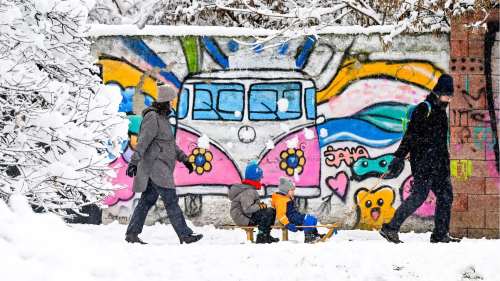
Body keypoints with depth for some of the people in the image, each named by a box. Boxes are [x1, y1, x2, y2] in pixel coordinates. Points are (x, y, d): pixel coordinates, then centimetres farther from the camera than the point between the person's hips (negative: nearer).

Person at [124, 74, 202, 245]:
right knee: (171, 200, -8)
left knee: (147, 200, 10)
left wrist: (183, 159, 25)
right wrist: (134, 162, -30)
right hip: (155, 166, -10)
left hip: (160, 168, 10)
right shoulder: (153, 117, -13)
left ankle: (132, 234, 14)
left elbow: (170, 143, 27)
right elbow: (142, 141, -22)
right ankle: (185, 235, -7)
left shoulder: (162, 118, 19)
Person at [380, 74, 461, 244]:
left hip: (438, 164, 9)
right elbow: (411, 134, -17)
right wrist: (399, 157, -22)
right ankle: (390, 228, -10)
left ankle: (440, 235, 12)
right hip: (423, 161, -9)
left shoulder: (440, 111, 19)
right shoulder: (424, 108, -9)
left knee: (445, 195, 6)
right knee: (419, 195, -14)